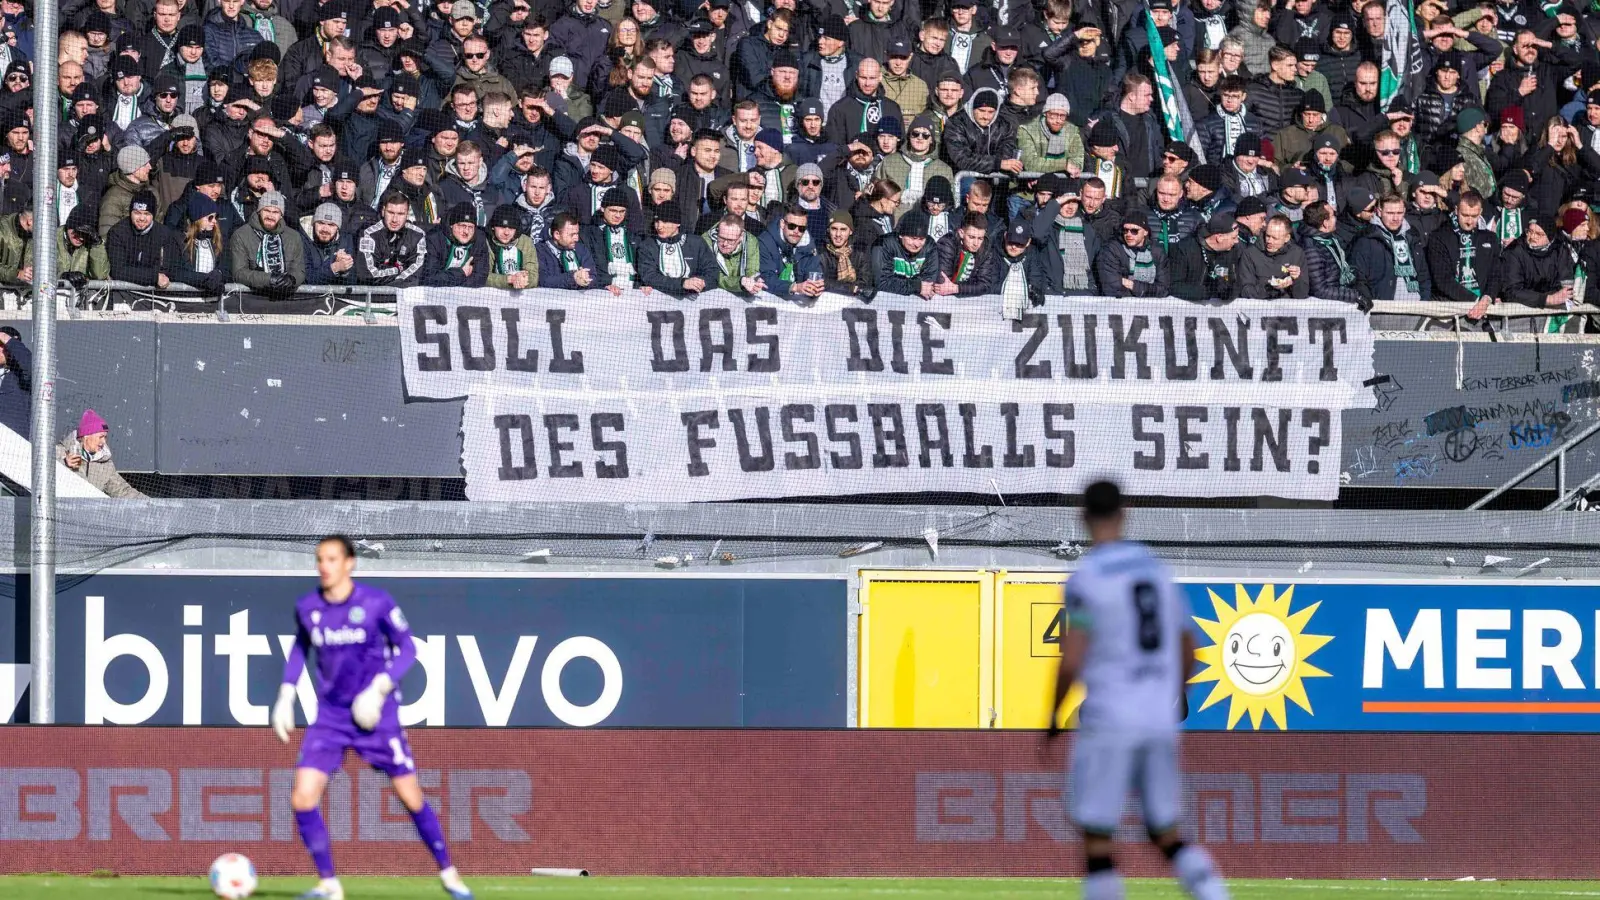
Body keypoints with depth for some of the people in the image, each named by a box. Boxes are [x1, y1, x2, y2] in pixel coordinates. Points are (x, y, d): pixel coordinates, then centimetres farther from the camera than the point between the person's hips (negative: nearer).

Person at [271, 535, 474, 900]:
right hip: (330, 716, 3)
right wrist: (286, 696, 11)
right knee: (302, 799, -11)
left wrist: (379, 688, -18)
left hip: (375, 715, -3)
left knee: (411, 798, 1)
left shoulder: (377, 603, -12)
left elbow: (407, 649, -5)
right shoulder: (307, 608, -1)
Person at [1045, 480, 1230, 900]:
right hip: (1161, 719, 6)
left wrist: (1054, 716, -1)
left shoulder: (1085, 579, -10)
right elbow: (1187, 648, 17)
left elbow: (1072, 661, -16)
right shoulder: (1155, 568, 9)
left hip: (1110, 721, -6)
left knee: (1097, 836, 2)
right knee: (1166, 834, 14)